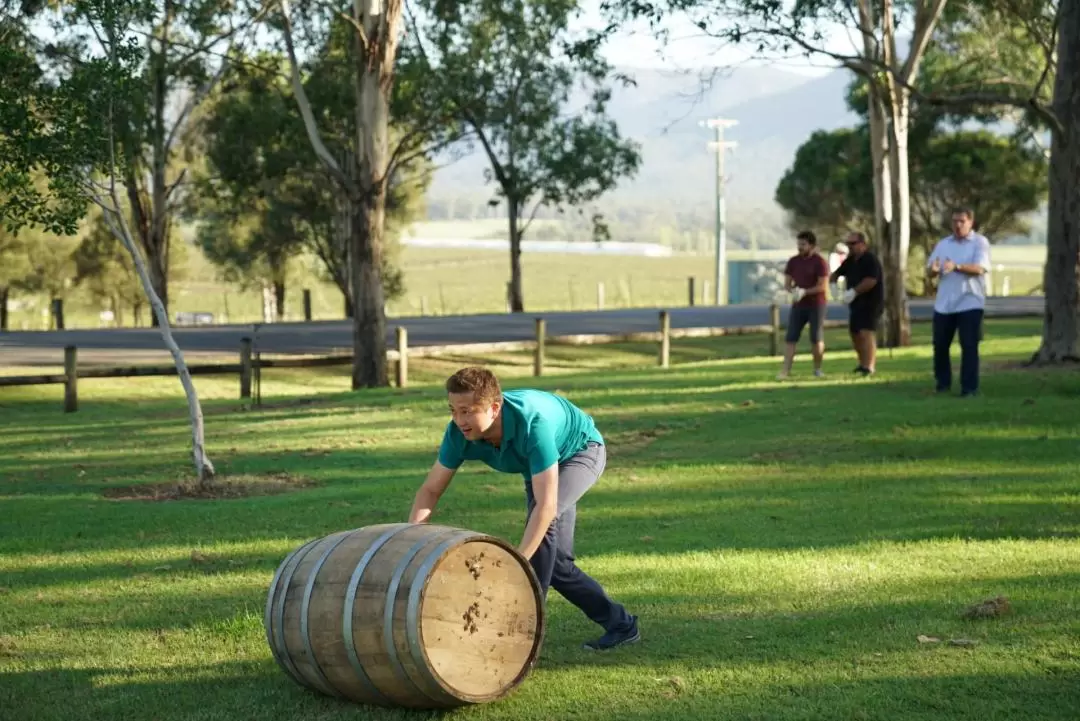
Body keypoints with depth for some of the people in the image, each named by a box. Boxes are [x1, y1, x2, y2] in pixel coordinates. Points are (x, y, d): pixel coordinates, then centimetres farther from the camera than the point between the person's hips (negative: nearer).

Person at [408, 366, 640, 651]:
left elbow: (546, 505, -48)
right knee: (556, 560, 5)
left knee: (543, 520, -32)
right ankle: (620, 624, 23)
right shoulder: (460, 433, -28)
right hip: (541, 468, 7)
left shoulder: (532, 423, -45)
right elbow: (431, 489, -18)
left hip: (583, 450, -7)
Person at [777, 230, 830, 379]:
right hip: (798, 305, 4)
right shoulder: (793, 261, 6)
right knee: (791, 338, -7)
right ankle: (785, 371, -12)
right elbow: (787, 283, 7)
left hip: (817, 304, -4)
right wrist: (793, 291, -16)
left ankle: (817, 369, 17)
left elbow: (823, 286, -14)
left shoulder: (820, 262, -9)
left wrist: (804, 292, -25)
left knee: (816, 339, 0)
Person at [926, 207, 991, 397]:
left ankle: (969, 387, 0)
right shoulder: (943, 244, 13)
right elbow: (930, 269, 7)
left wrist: (956, 267, -31)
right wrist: (933, 269, -19)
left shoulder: (980, 242, -2)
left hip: (970, 303, -4)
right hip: (943, 304, 4)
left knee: (969, 346, -5)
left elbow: (980, 268, -16)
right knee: (940, 345, 7)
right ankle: (943, 383, 21)